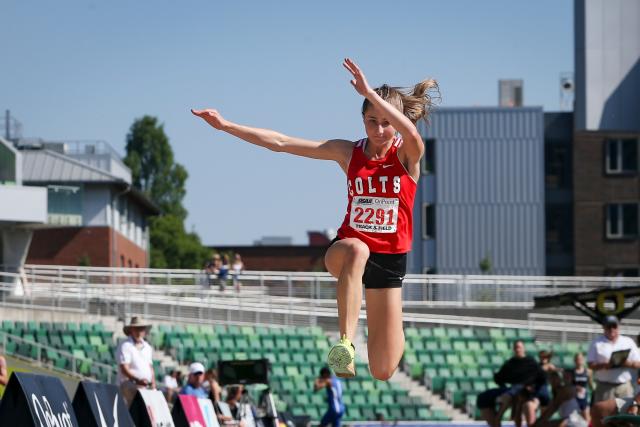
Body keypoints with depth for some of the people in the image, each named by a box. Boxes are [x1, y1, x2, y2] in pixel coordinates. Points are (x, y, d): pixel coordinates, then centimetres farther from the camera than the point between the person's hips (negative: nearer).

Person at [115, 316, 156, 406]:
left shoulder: (147, 347, 19)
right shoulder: (125, 346, -5)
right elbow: (124, 369, -13)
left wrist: (153, 385, 10)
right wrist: (137, 380, -26)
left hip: (146, 386, 7)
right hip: (130, 385, -7)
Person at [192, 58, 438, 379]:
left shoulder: (407, 155, -7)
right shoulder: (348, 153, -1)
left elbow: (412, 133, -33)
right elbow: (280, 143, -3)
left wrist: (369, 92, -38)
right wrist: (226, 125, -8)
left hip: (390, 260, 0)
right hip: (346, 251, 0)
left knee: (383, 372, 0)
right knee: (357, 250, -41)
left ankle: (397, 333, 37)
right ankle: (345, 343, -44)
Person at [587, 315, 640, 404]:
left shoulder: (628, 342, 12)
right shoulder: (597, 343, 7)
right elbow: (590, 364, 1)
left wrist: (629, 363, -13)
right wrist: (604, 365, -19)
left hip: (624, 386, 2)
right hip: (604, 386, -2)